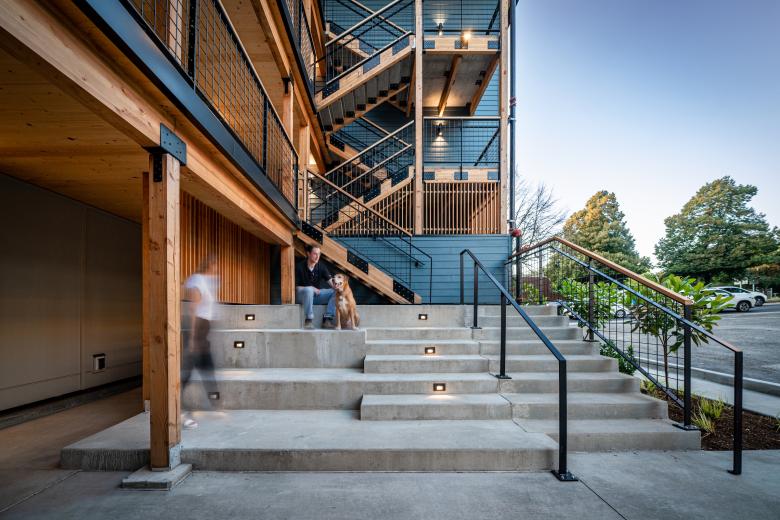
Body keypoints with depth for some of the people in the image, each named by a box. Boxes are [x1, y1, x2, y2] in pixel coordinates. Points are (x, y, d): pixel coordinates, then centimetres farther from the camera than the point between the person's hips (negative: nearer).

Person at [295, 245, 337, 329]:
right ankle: (308, 321, -31)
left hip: (316, 294, 5)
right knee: (309, 290, -38)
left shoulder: (321, 266, 0)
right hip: (301, 295, -4)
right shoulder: (300, 267, -10)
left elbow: (329, 280, -10)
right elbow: (296, 287, -9)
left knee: (335, 292, -16)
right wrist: (312, 288, -22)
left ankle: (327, 319, -23)